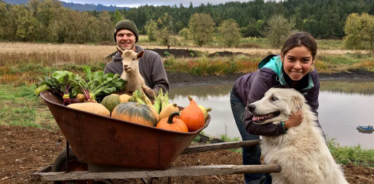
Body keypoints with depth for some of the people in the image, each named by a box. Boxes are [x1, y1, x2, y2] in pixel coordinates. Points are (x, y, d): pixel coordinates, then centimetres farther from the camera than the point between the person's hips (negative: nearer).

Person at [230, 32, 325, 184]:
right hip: (242, 98, -4)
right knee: (252, 146, -10)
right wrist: (286, 124, -52)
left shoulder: (312, 77, -30)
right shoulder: (266, 76, -45)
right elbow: (251, 124, -44)